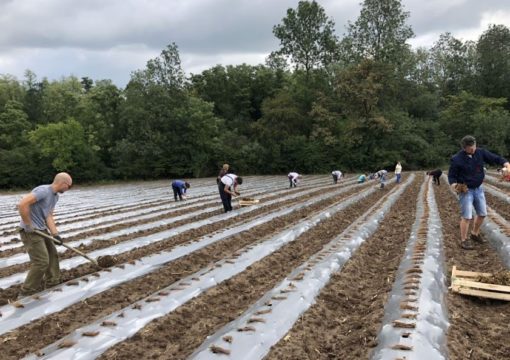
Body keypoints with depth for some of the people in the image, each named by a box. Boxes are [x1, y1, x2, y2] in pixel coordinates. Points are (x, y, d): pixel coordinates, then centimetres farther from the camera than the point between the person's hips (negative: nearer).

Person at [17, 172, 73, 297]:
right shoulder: (43, 190, -21)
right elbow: (22, 204, -30)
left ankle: (53, 283, 29)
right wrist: (28, 225, -22)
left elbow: (48, 217, 5)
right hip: (30, 232, -10)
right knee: (42, 262, -10)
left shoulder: (55, 196, 9)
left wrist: (55, 234, -6)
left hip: (42, 230, 10)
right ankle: (27, 292, 3)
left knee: (52, 255, 17)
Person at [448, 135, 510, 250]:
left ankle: (475, 234, 36)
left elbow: (496, 158, -3)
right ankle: (464, 240, 9)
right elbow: (451, 176, -9)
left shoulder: (481, 152, -5)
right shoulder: (457, 159, -17)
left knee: (482, 213, 14)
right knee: (467, 216, -5)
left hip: (478, 188, 6)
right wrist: (454, 186, -28)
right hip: (465, 190, -6)